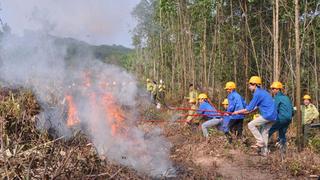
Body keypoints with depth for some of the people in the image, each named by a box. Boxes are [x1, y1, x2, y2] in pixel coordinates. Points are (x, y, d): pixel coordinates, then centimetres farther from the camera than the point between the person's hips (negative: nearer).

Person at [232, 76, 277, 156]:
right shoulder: (263, 92, 18)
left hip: (267, 115, -9)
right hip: (273, 116, 9)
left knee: (251, 125, -3)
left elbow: (249, 109, -10)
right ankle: (264, 151, 19)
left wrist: (238, 112, 2)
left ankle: (260, 142, -3)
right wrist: (247, 111, 30)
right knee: (265, 132, 15)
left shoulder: (257, 94, -11)